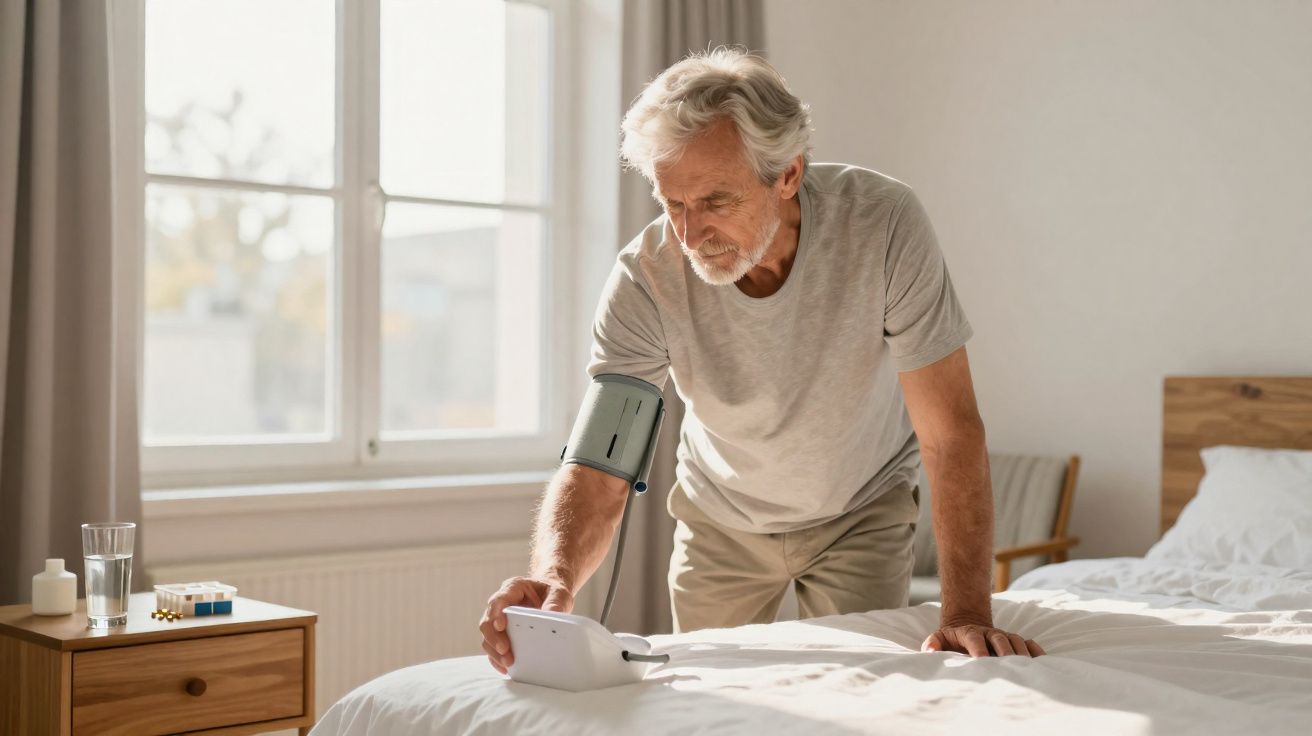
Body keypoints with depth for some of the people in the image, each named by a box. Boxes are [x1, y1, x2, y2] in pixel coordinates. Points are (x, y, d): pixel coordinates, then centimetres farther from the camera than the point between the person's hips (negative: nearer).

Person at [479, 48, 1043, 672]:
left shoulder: (884, 225, -32)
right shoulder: (645, 276, -28)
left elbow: (950, 433, -29)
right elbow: (599, 463, -31)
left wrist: (967, 614, -37)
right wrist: (554, 576, -52)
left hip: (862, 511, -1)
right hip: (721, 520, 1)